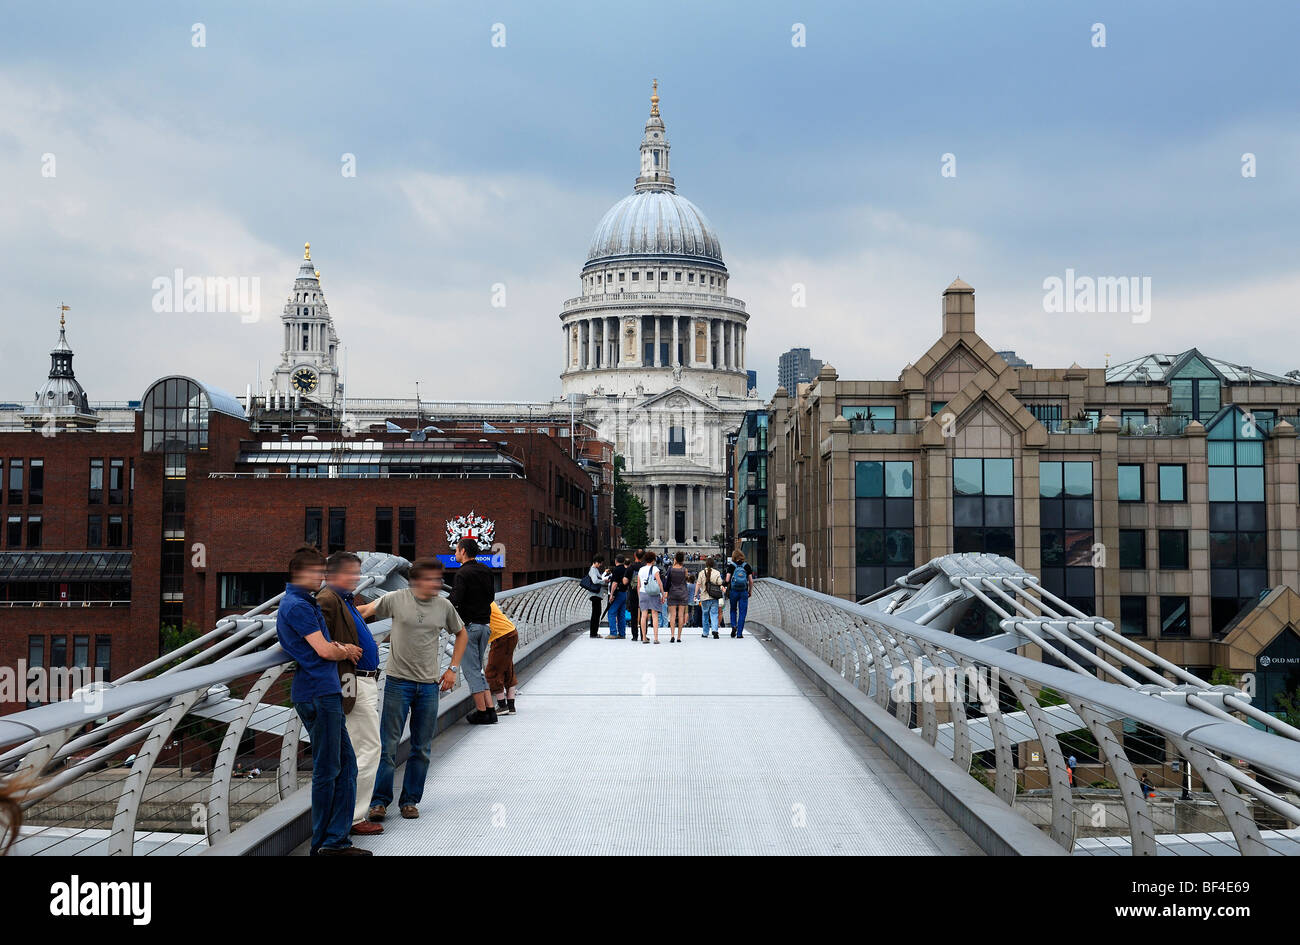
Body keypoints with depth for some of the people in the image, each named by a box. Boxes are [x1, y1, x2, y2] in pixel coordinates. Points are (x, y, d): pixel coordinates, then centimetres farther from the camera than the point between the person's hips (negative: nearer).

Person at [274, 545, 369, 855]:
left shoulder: (303, 604, 20)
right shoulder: (297, 606, -13)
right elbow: (325, 651, -16)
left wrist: (338, 647, 7)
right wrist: (345, 651, 5)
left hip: (325, 693, 10)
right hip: (318, 693, -10)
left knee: (346, 766, 10)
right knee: (327, 770, -3)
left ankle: (336, 840, 11)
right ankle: (324, 844, 5)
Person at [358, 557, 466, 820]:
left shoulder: (444, 606, 4)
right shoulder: (396, 599, -5)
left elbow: (462, 634, 19)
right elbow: (366, 611, 8)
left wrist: (453, 669, 12)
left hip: (429, 685, 3)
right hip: (398, 682, -3)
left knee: (421, 748, 7)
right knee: (388, 744, -2)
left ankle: (410, 800, 18)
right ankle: (379, 801, 7)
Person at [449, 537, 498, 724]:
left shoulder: (463, 573, -14)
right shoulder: (485, 570, 9)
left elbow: (455, 601, -22)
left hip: (469, 626, -7)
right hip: (485, 624, 7)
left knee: (471, 670, 0)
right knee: (478, 670, 15)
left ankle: (481, 712, 0)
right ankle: (490, 709, 8)